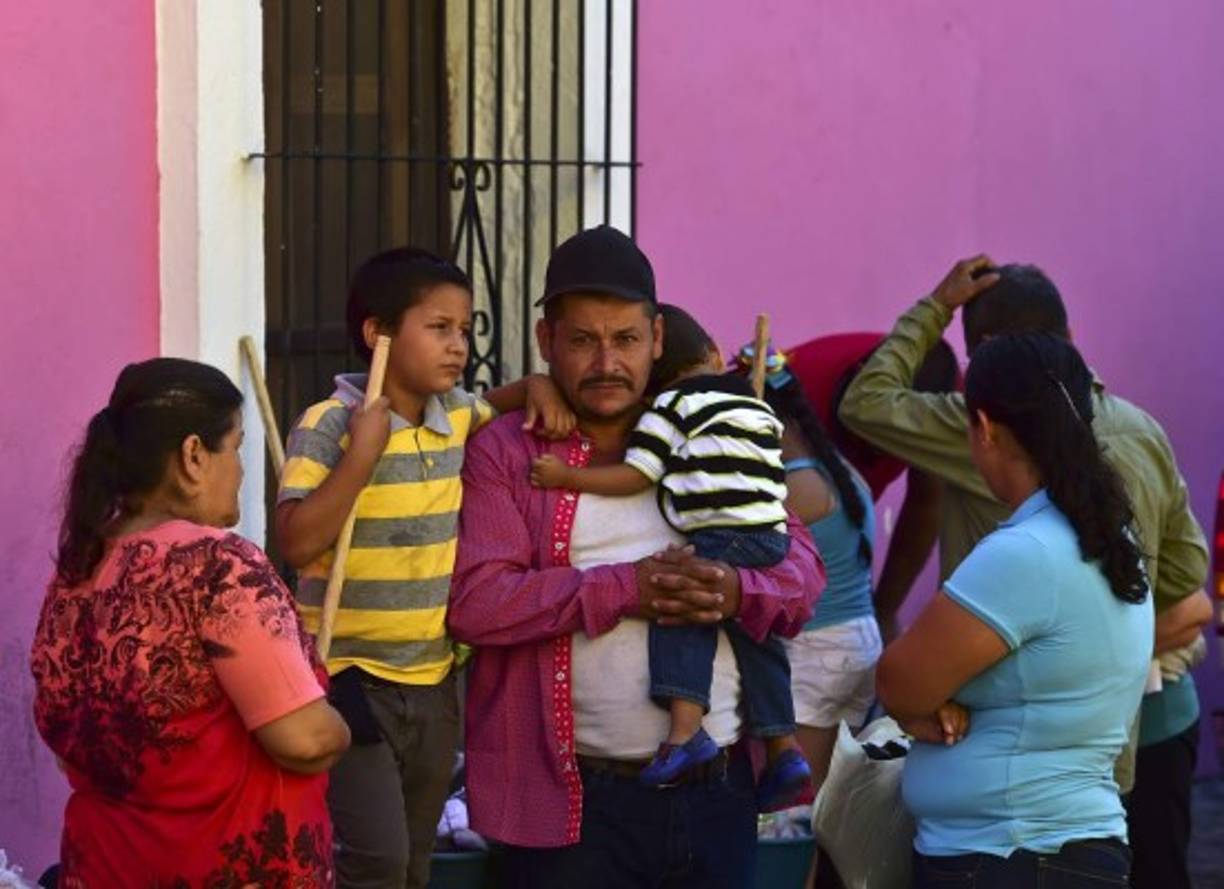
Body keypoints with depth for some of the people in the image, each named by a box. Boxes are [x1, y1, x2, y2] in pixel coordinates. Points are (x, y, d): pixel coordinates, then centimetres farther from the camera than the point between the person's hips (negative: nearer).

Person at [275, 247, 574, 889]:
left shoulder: (456, 416, 5)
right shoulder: (328, 425, -13)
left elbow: (497, 405, 29)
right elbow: (296, 542, -21)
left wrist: (536, 388, 6)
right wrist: (363, 454, -23)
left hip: (434, 682, 7)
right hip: (350, 677, -7)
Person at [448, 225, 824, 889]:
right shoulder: (504, 453, 0)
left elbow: (801, 571, 7)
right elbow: (474, 601, -12)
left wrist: (738, 592, -15)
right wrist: (625, 589, -17)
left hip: (721, 791, 4)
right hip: (573, 804, -4)